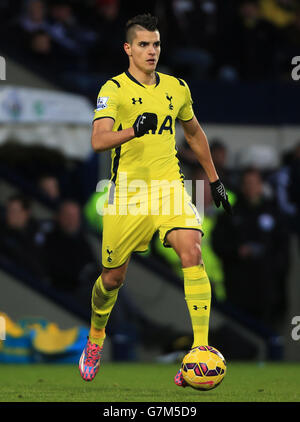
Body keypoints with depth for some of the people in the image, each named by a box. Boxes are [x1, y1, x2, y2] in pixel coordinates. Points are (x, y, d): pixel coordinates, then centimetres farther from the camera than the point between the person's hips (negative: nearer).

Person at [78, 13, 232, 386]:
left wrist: (214, 179, 27)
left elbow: (194, 133, 26)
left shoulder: (177, 88, 9)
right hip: (128, 192, -2)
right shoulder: (114, 89, -6)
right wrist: (132, 131, -39)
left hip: (169, 186, 2)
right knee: (113, 276, 7)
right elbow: (98, 141, -21)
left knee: (192, 252, -22)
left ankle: (201, 349, -24)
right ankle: (95, 339, 38)